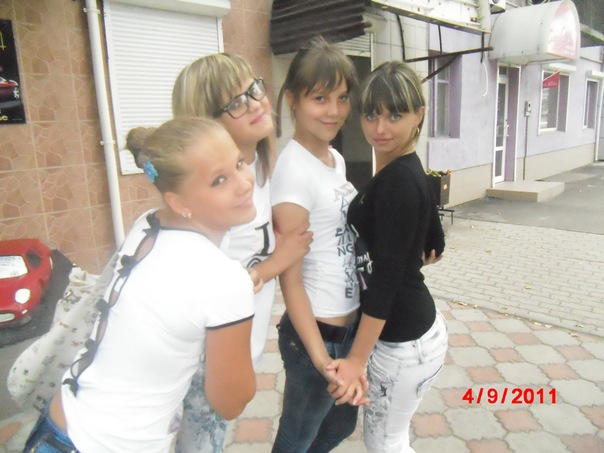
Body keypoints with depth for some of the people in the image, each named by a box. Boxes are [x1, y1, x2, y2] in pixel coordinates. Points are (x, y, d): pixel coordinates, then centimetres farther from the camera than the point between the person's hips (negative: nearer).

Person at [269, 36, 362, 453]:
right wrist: (321, 358, -22)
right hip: (316, 332, -8)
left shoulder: (336, 159, 5)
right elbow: (289, 278, -20)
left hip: (351, 324, 8)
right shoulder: (294, 168, -20)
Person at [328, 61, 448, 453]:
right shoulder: (411, 172, 6)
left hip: (403, 342, -9)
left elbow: (387, 277, -24)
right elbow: (434, 248, 17)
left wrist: (357, 359, -19)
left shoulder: (396, 181, -23)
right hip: (418, 324, 9)